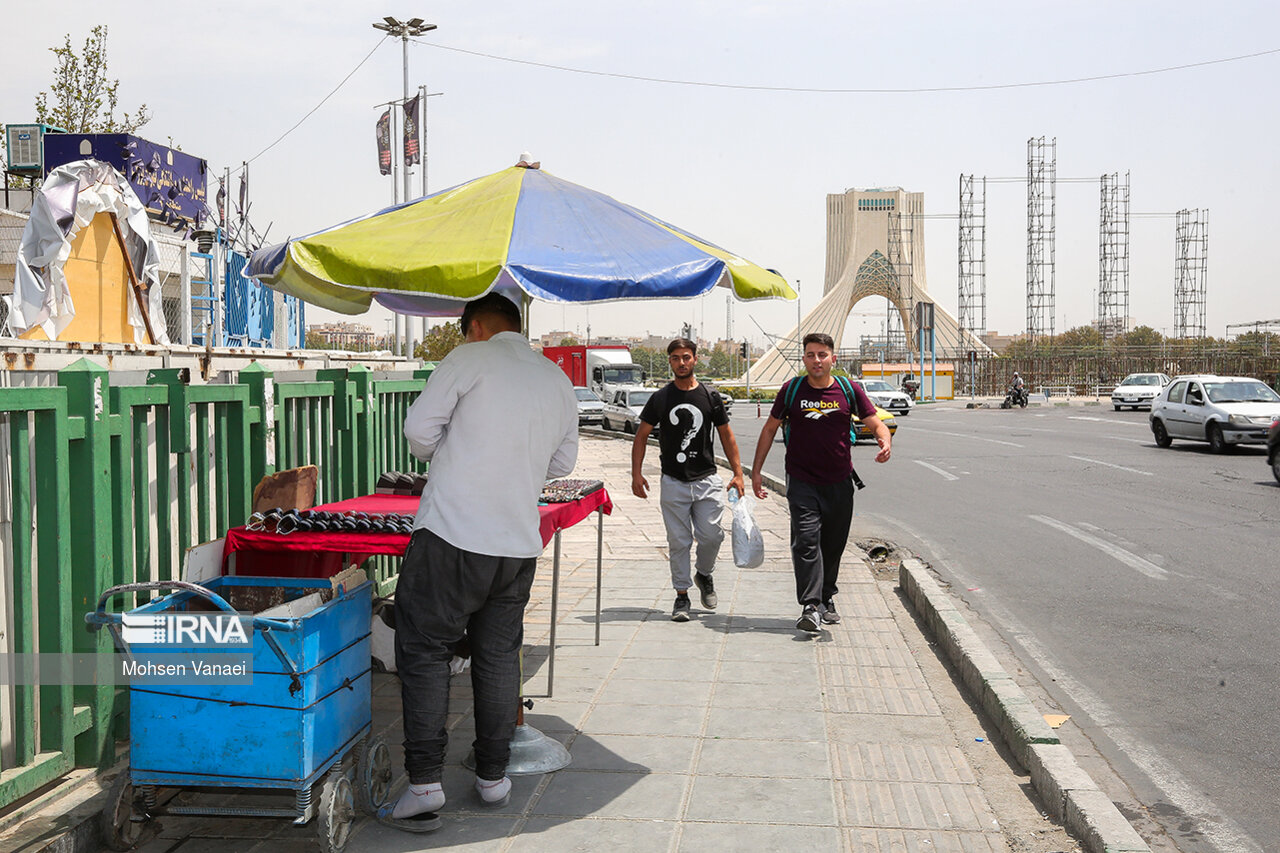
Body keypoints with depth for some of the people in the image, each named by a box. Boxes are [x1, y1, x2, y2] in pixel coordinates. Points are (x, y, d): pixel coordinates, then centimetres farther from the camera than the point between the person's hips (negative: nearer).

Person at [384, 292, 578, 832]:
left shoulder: (470, 358, -5)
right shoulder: (557, 380, 12)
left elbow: (419, 428, -7)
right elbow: (562, 462, 20)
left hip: (452, 534, -5)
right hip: (519, 541, 6)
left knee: (424, 651, 3)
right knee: (499, 656, 15)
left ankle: (424, 784, 0)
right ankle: (493, 777, 24)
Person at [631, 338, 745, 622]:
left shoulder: (710, 397, 5)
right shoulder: (660, 398, 3)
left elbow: (726, 435, 11)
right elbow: (641, 435, 7)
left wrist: (738, 473, 4)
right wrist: (636, 474, -3)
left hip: (707, 480, 1)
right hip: (673, 482, 0)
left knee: (711, 536, -4)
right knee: (679, 542, 2)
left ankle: (704, 574, 25)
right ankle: (682, 595, 13)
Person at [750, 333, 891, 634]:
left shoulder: (849, 390, 0)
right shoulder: (791, 390, -1)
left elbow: (875, 423, 3)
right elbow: (770, 428, 7)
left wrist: (885, 442, -21)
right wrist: (756, 471, 4)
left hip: (839, 482, 2)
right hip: (802, 481, -2)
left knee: (833, 545, 11)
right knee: (806, 541, -15)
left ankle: (827, 599, 30)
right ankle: (810, 607, -18)